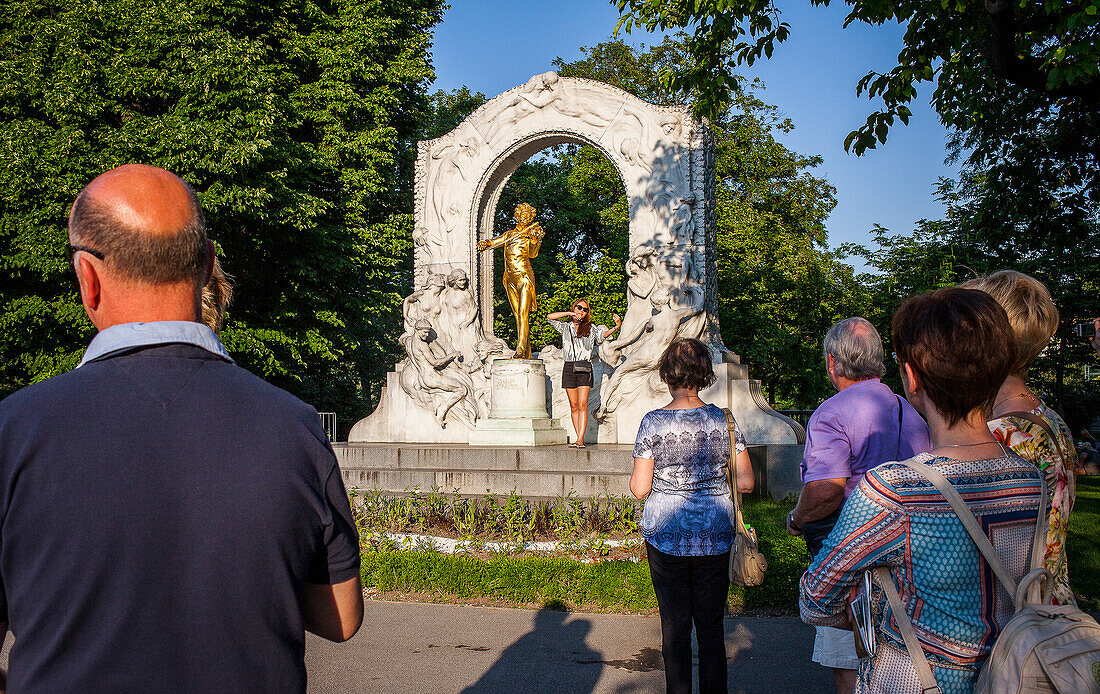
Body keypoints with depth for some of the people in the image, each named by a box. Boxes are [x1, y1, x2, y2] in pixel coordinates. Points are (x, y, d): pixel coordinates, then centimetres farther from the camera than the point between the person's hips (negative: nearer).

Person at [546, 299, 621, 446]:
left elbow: (603, 334, -6)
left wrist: (616, 327, -24)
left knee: (582, 405, -10)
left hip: (584, 368, -2)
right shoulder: (565, 327, 15)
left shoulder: (591, 329, 10)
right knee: (574, 406, 2)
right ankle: (580, 438, 7)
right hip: (569, 368, 2)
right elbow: (550, 317, 6)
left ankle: (580, 439, -13)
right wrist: (569, 313, 4)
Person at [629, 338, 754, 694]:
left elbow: (639, 489, -10)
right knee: (712, 627, 13)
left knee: (675, 627, 10)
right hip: (714, 536, 2)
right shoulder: (723, 420, -4)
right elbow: (746, 483, -1)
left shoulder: (653, 422, -10)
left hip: (666, 535, -2)